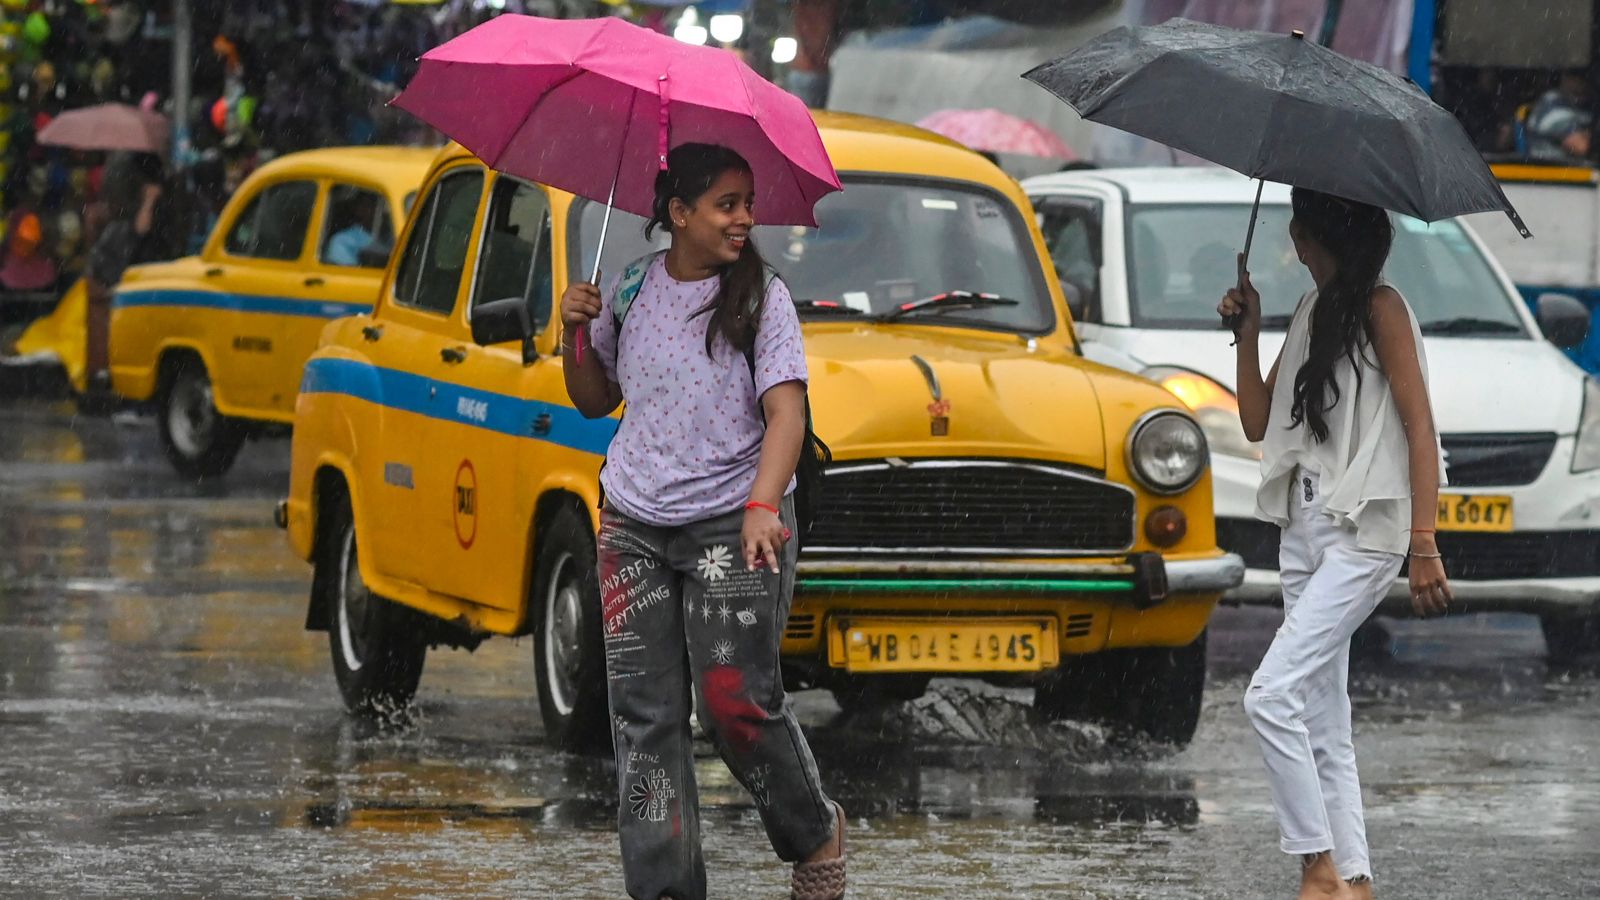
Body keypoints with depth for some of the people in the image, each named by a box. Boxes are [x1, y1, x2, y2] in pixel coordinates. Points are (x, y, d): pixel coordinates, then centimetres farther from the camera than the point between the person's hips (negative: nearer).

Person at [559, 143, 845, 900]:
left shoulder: (762, 298, -4)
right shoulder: (629, 292, 7)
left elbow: (786, 412, -13)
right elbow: (596, 400, 18)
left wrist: (763, 506, -28)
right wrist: (575, 337, -1)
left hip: (733, 526, -4)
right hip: (635, 526, 4)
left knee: (737, 701, -8)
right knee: (645, 715, -2)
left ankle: (814, 833, 17)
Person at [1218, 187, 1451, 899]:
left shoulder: (1380, 307, -7)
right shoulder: (1312, 312, 17)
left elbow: (1419, 427, -12)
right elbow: (1259, 421, 17)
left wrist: (1424, 545, -19)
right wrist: (1247, 331, 5)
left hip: (1364, 531, -9)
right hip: (1304, 527, 9)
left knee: (1272, 696, -18)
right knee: (1323, 727, 7)